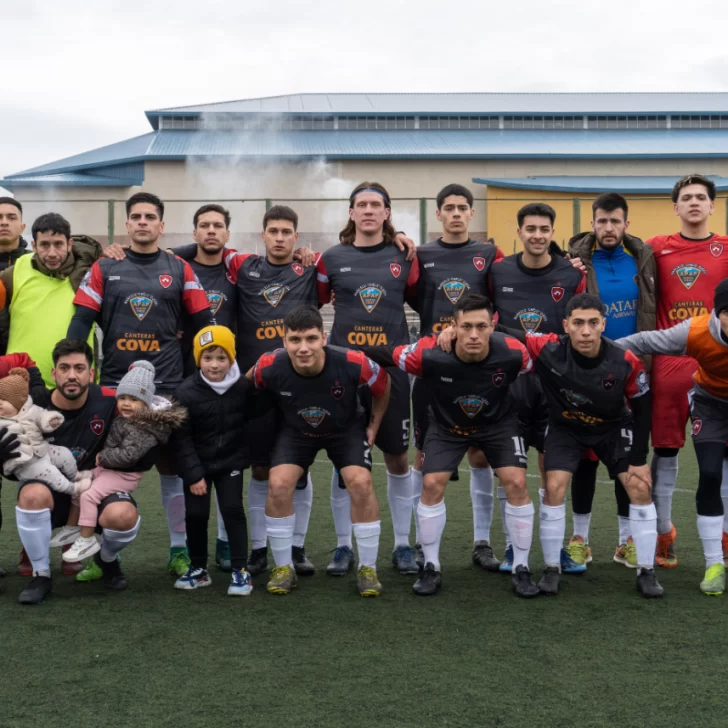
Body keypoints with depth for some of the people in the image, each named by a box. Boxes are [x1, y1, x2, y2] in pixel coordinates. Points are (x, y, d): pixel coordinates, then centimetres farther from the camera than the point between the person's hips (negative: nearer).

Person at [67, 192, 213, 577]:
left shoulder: (180, 270, 6)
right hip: (114, 385, 0)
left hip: (168, 386, 0)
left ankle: (180, 549, 14)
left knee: (172, 467, 4)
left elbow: (203, 323, 7)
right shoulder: (104, 269, 7)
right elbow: (80, 324, 2)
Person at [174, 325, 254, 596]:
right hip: (197, 464, 0)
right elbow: (182, 438, -13)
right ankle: (198, 569, 19)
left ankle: (240, 570, 1)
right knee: (195, 514, 3)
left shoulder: (243, 387, -12)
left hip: (230, 461, 0)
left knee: (233, 510, -6)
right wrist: (193, 475, -14)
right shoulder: (186, 392, -16)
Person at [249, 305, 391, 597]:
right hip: (296, 430, 1)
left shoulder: (353, 363, -34)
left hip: (346, 429, -1)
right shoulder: (269, 367, -31)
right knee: (278, 484, -19)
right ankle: (283, 568, 1)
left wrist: (374, 425, -2)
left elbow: (383, 385, -10)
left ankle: (368, 569, -3)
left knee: (360, 483, -21)